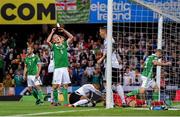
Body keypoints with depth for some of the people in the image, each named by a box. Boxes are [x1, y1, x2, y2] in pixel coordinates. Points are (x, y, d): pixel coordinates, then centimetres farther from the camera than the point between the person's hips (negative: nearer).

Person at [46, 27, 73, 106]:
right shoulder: (54, 46, 7)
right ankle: (55, 101, 4)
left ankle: (65, 101, 5)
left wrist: (64, 31, 8)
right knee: (55, 85, -7)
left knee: (65, 85, 2)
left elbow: (71, 37, 12)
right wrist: (52, 32, -2)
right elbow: (47, 41, -10)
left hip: (65, 68, 3)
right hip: (57, 68, -3)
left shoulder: (64, 44, 15)